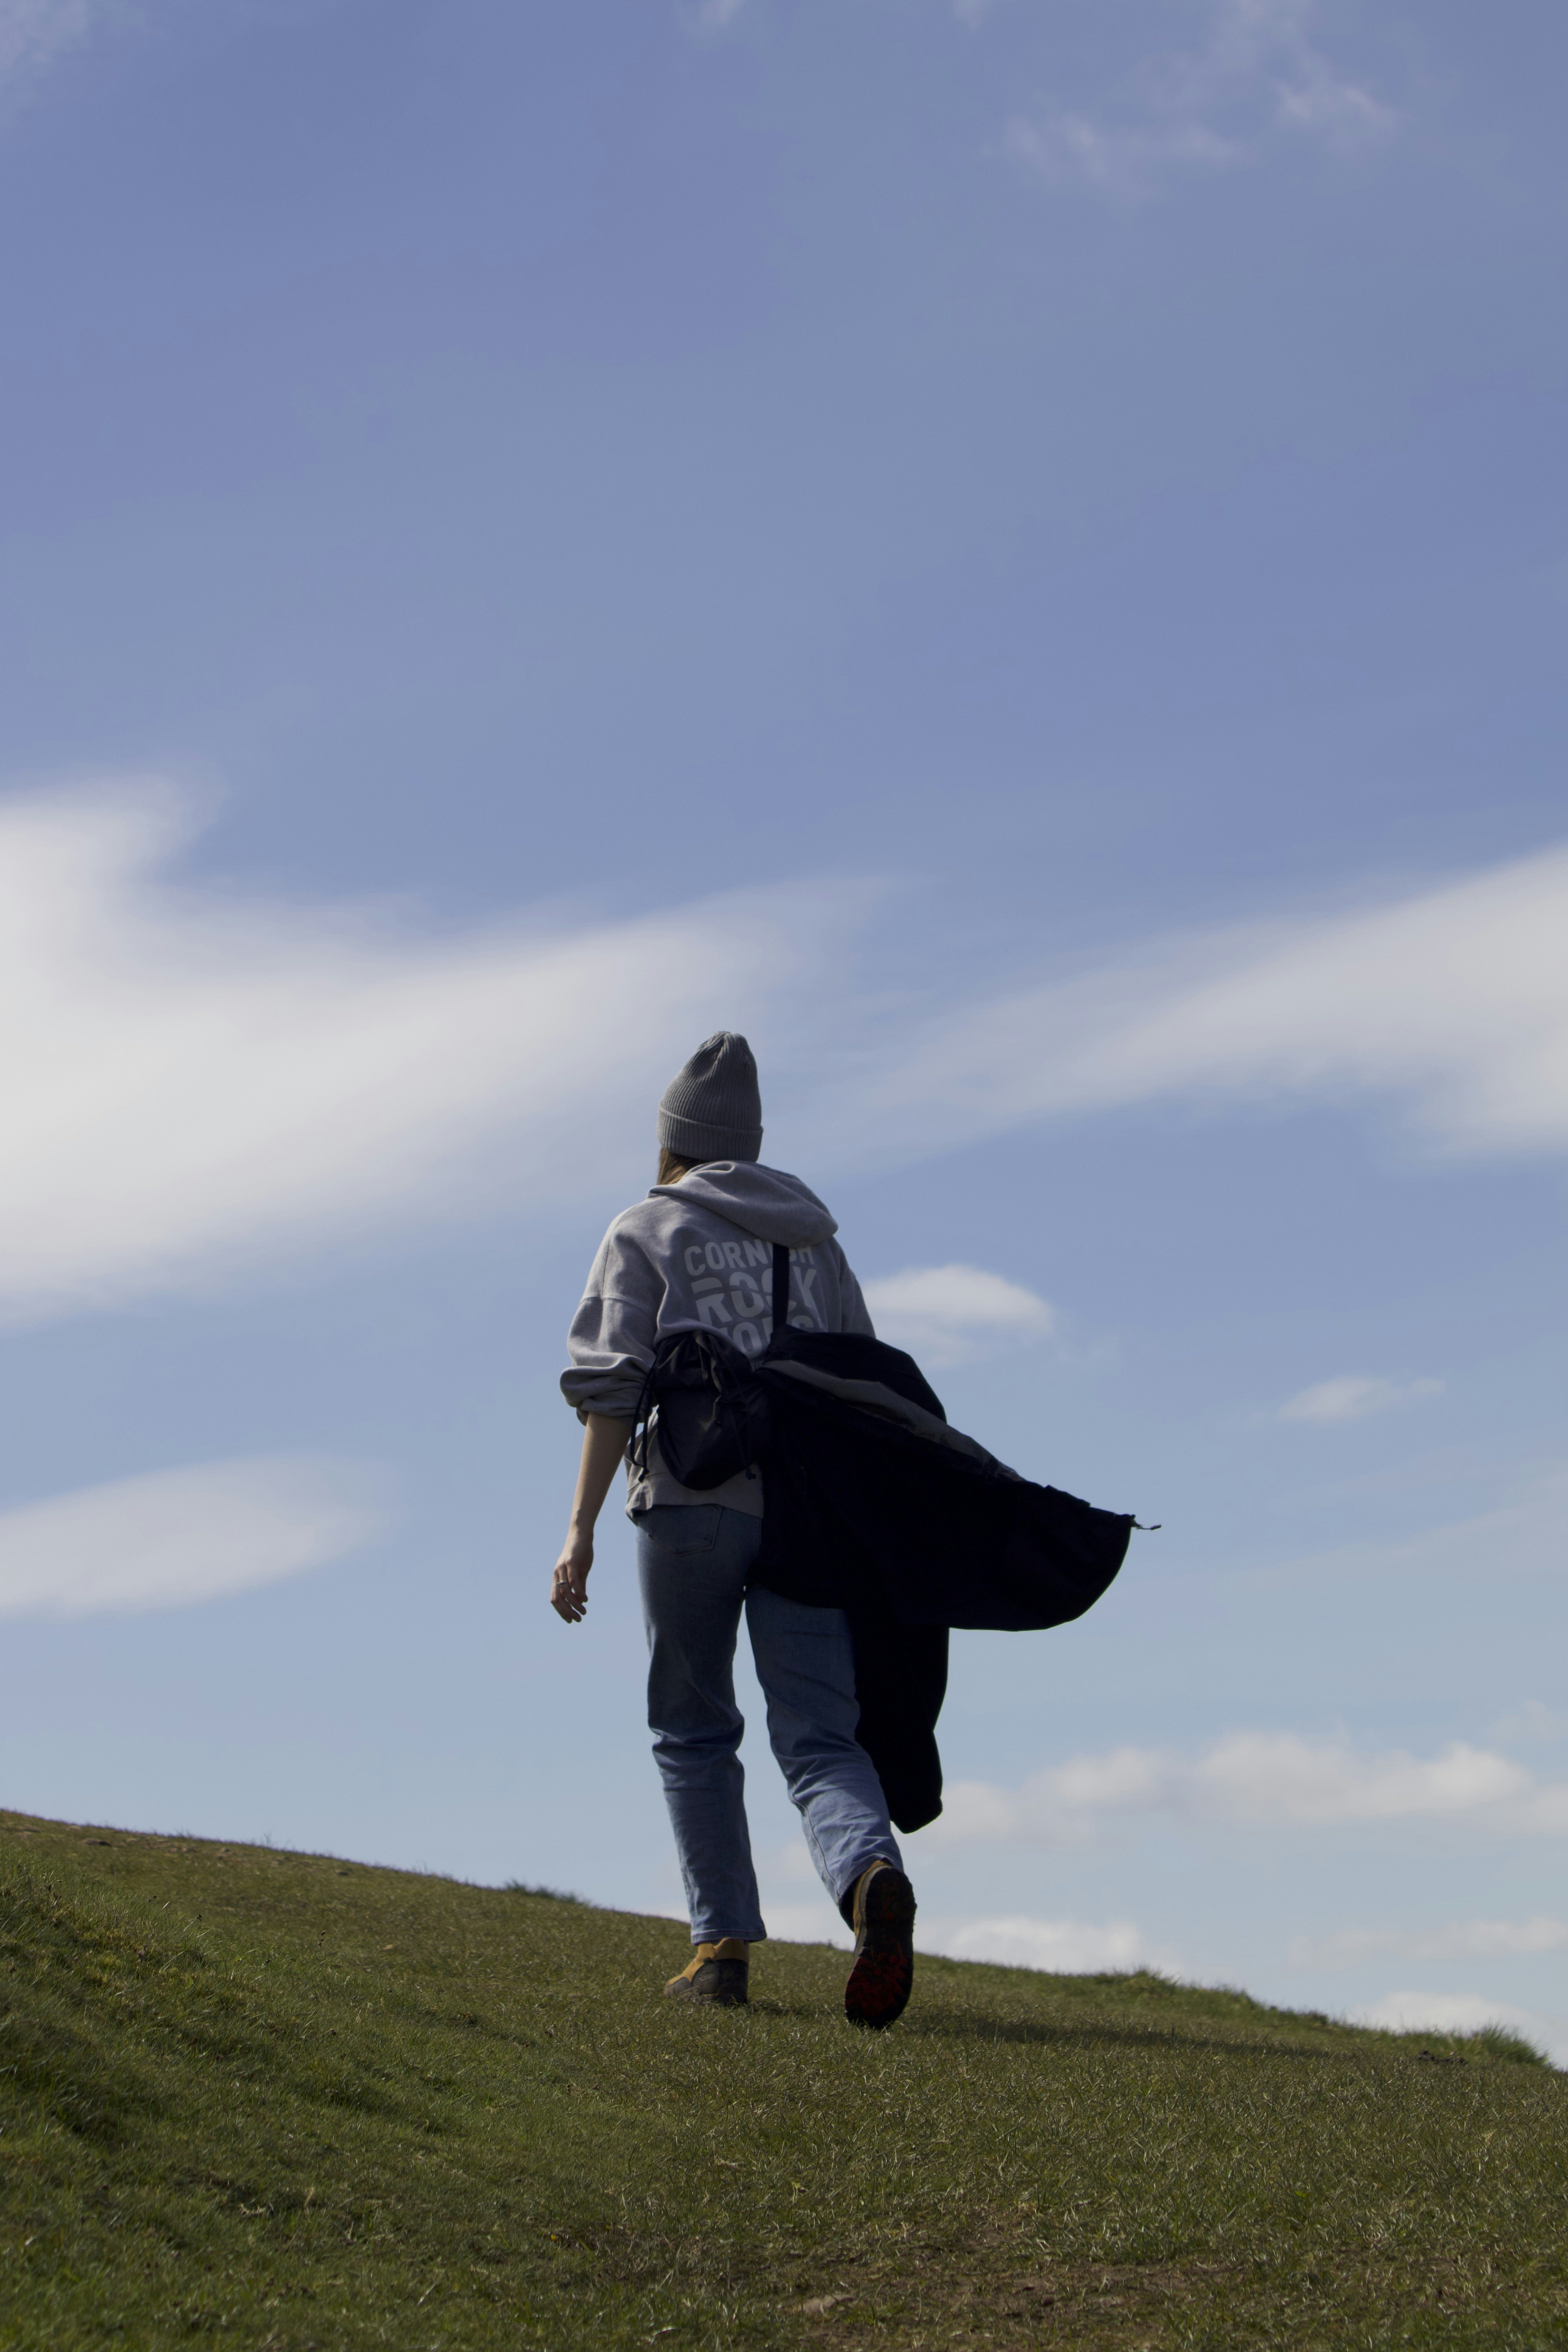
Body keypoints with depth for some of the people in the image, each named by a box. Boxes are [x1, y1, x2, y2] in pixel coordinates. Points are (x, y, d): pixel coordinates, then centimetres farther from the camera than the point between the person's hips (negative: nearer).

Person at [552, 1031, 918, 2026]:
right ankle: (873, 1877, -30)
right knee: (820, 1737, -1)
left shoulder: (647, 1231, 9)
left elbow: (612, 1383, -4)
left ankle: (725, 1944, 10)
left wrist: (582, 1529, -6)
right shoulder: (812, 1235, 21)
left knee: (694, 1730, 14)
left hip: (692, 1503, -3)